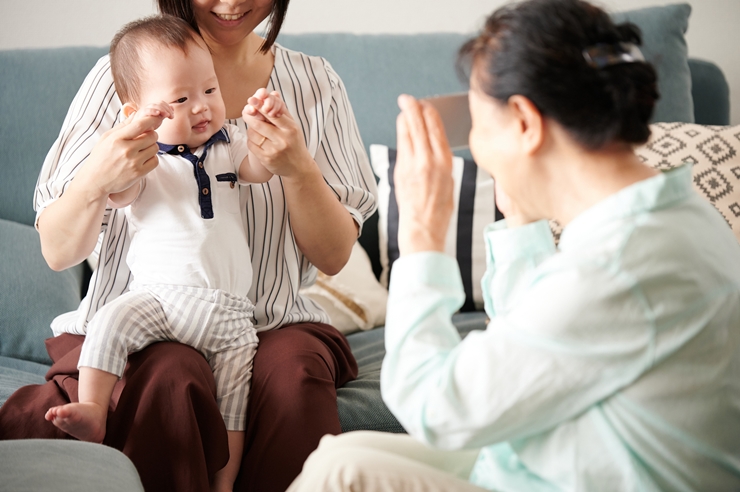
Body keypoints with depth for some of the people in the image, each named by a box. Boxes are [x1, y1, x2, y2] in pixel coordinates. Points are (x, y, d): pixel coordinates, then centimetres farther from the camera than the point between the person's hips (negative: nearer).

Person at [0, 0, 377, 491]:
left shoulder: (315, 82, 6)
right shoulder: (118, 80, 0)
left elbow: (334, 257, 3)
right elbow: (57, 253, -3)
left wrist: (298, 170, -16)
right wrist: (95, 182, -24)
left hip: (271, 325, 2)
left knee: (294, 373, -33)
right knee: (174, 377, -35)